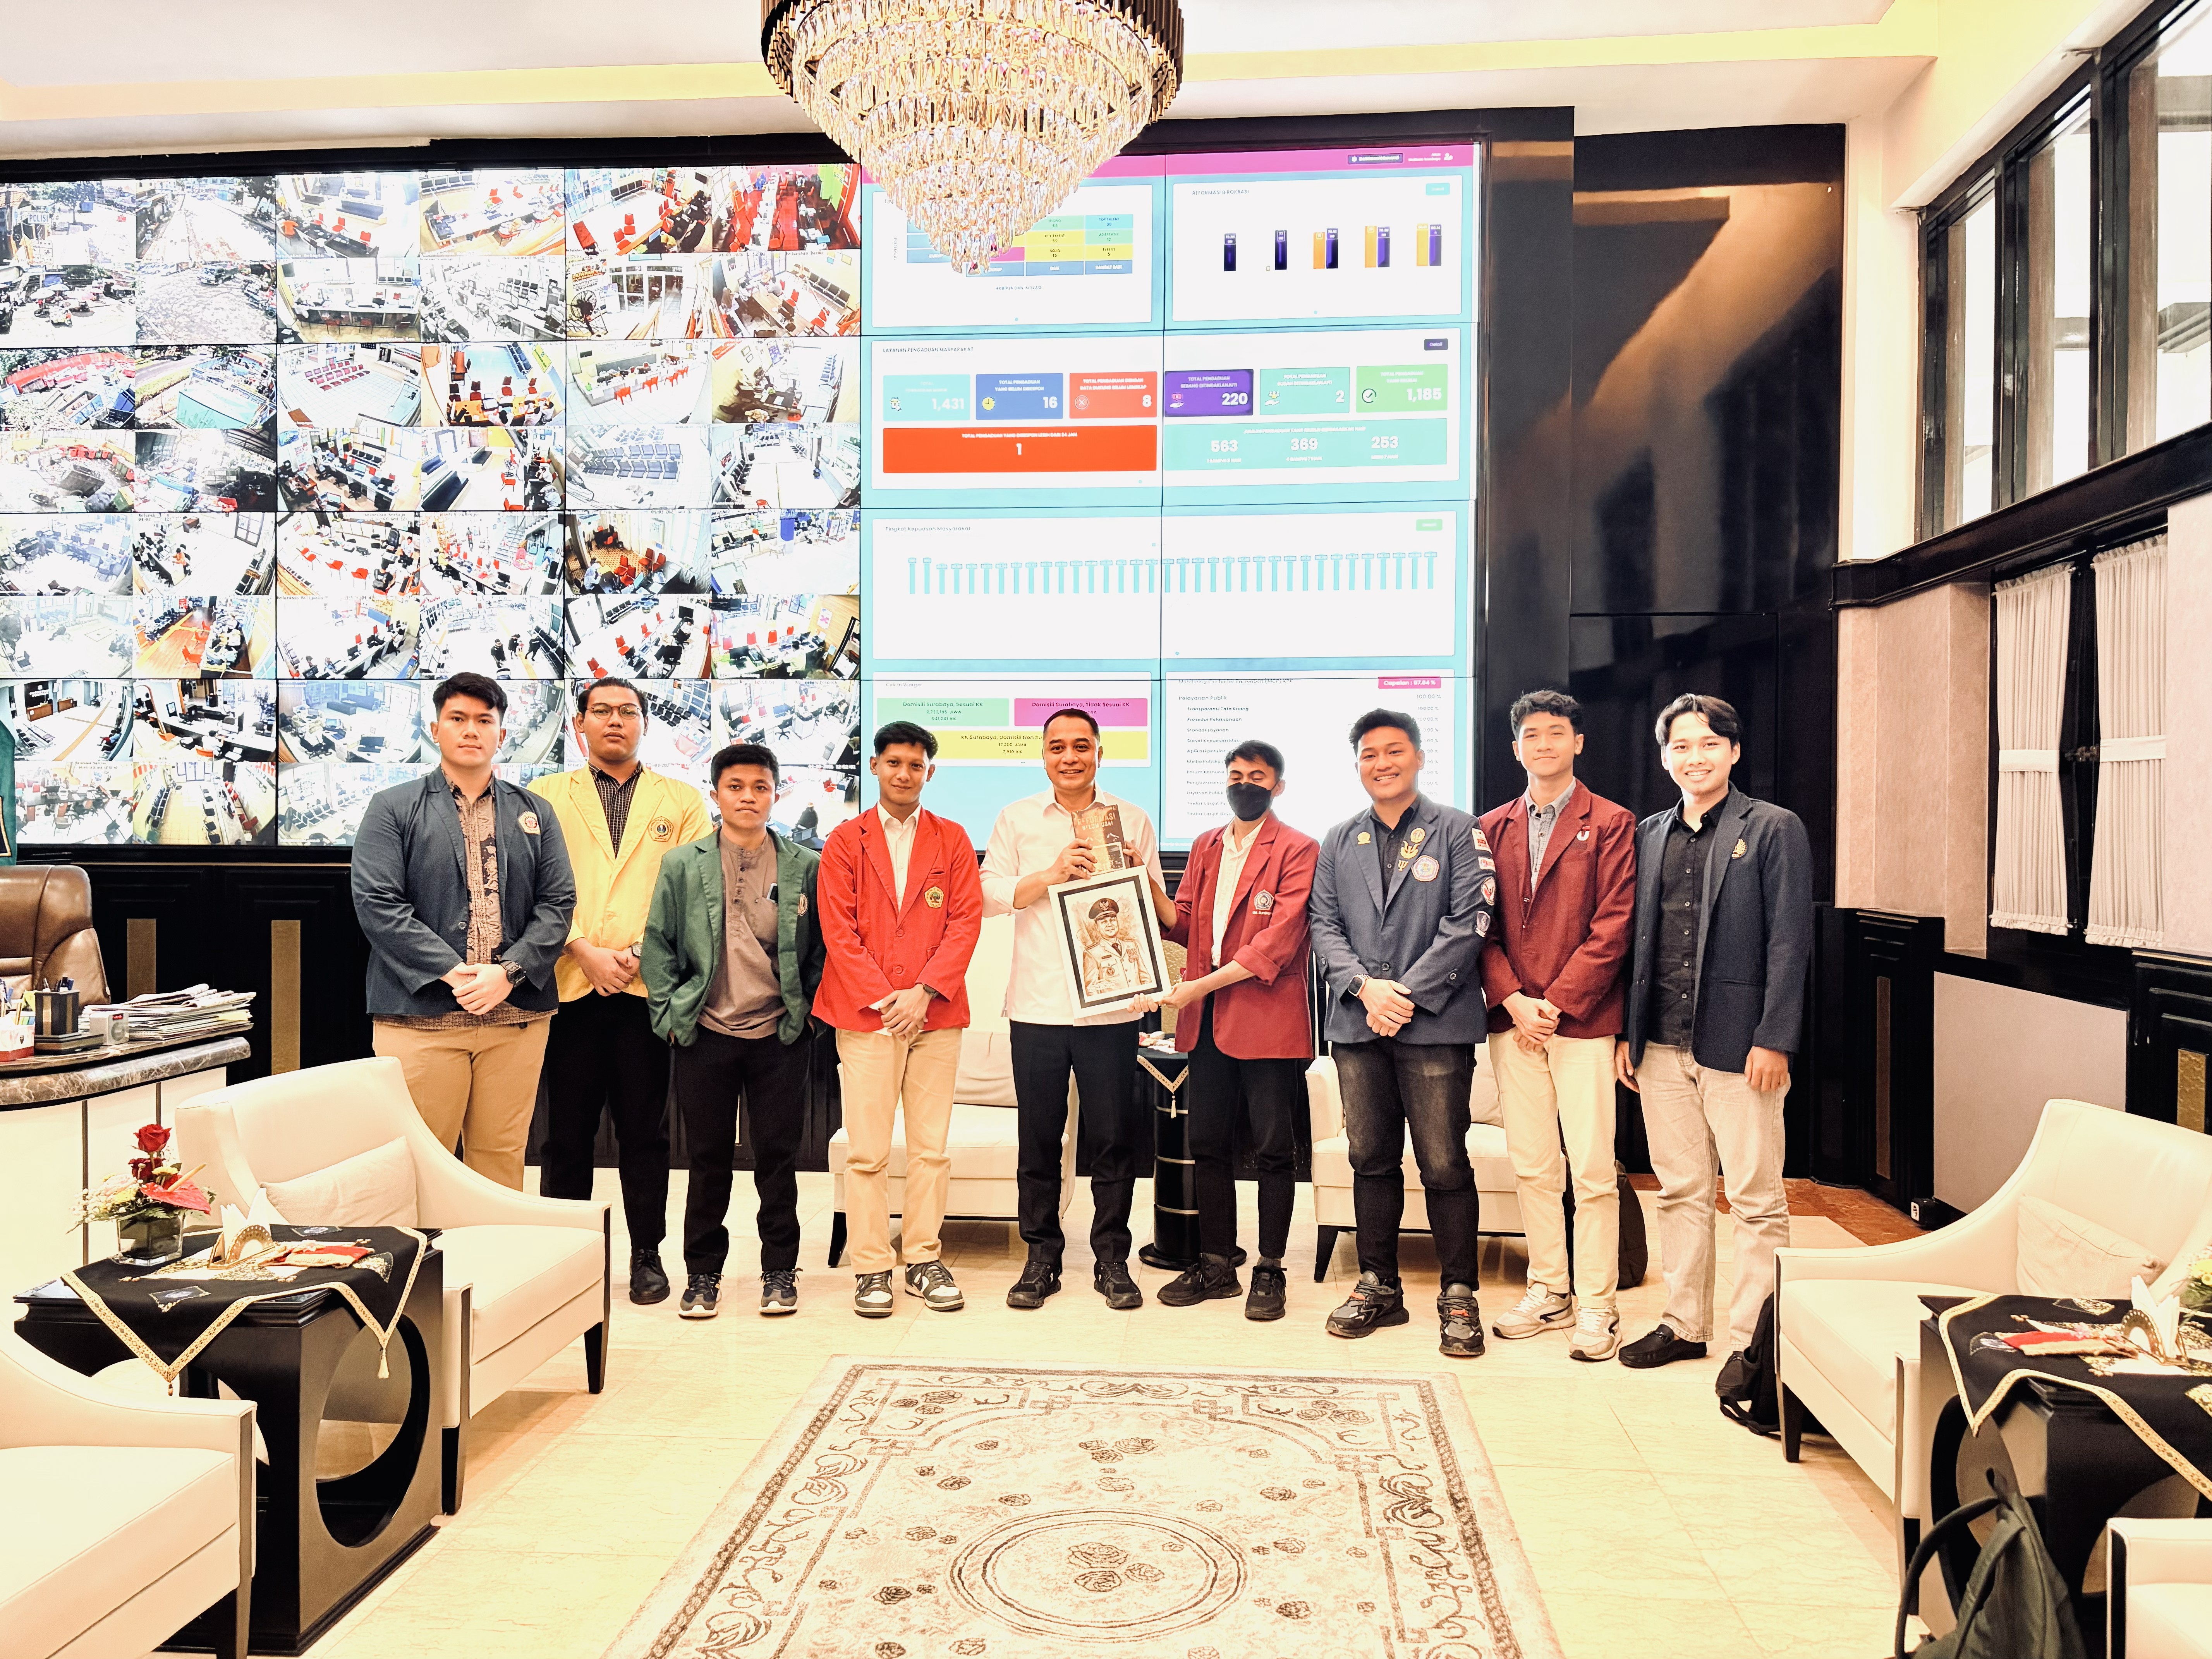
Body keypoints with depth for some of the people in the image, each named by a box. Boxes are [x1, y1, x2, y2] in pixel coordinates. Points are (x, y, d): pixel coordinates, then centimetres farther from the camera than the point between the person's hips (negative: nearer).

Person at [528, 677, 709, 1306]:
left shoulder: (683, 801, 13)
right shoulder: (546, 796, 13)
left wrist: (642, 950, -9)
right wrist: (585, 951, -10)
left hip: (649, 988, 0)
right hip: (570, 987, 0)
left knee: (645, 1130, 5)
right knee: (567, 1130, 5)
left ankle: (647, 1255, 15)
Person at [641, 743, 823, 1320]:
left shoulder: (806, 867, 3)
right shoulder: (682, 866, 4)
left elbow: (822, 948, 7)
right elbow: (658, 943, 6)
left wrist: (811, 1011, 1)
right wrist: (669, 1013, 0)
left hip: (779, 1035, 0)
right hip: (706, 1034, 0)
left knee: (778, 1159, 6)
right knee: (708, 1159, 8)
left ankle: (780, 1272, 19)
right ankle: (702, 1273, 22)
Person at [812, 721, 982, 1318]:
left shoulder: (952, 840, 11)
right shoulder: (845, 842, 7)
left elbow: (966, 920, 2)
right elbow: (838, 930, 0)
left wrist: (924, 992, -9)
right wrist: (883, 999, -9)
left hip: (936, 1014, 2)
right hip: (865, 1013, -1)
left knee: (931, 1146, 4)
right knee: (867, 1151, -1)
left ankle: (924, 1261, 14)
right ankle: (871, 1267, 8)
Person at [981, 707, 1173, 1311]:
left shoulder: (1131, 820, 8)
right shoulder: (1017, 819, 9)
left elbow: (1158, 910, 9)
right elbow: (989, 895, 1)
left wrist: (1140, 874, -12)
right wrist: (1051, 875, -11)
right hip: (1037, 1005, 0)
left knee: (1114, 1137, 4)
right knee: (1038, 1137, 7)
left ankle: (1112, 1260, 17)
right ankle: (1041, 1257, 20)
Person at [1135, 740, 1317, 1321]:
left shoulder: (1298, 851, -4)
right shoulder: (1205, 847, 18)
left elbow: (1279, 939, -13)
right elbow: (1182, 922, 15)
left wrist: (1204, 983, -19)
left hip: (1267, 1018, -6)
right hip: (1207, 1021, 6)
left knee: (1273, 1150, 2)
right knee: (1208, 1146, 10)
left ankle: (1269, 1272, 12)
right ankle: (1216, 1267, 21)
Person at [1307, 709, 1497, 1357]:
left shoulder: (1458, 831, 1)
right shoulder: (1339, 843, 15)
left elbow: (1467, 926, -7)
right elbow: (1325, 925, 9)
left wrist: (1406, 994, -12)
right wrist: (1366, 988, -8)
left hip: (1435, 1024, -4)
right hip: (1357, 1024, 4)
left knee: (1444, 1164, -2)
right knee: (1371, 1159, 10)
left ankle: (1458, 1295, 12)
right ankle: (1379, 1286, 23)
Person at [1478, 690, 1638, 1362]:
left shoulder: (1611, 824, 0)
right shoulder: (1493, 828, 12)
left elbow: (1613, 925, -6)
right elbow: (1482, 925, 9)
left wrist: (1557, 1003, -11)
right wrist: (1511, 998, -5)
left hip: (1581, 1021, -4)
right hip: (1512, 1019, 4)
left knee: (1592, 1168, -3)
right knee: (1532, 1166, 10)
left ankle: (1596, 1306, 8)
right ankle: (1548, 1291, 21)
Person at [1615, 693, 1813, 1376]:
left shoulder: (1774, 829, -2)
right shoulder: (1650, 835, 13)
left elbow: (1790, 941, -7)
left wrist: (1774, 1040, -14)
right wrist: (1627, 1031, 9)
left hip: (1738, 1046, -5)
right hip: (1661, 1046, 5)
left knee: (1757, 1200, 2)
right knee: (1680, 1191, 13)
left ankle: (1752, 1340, 12)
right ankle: (1684, 1323, 24)